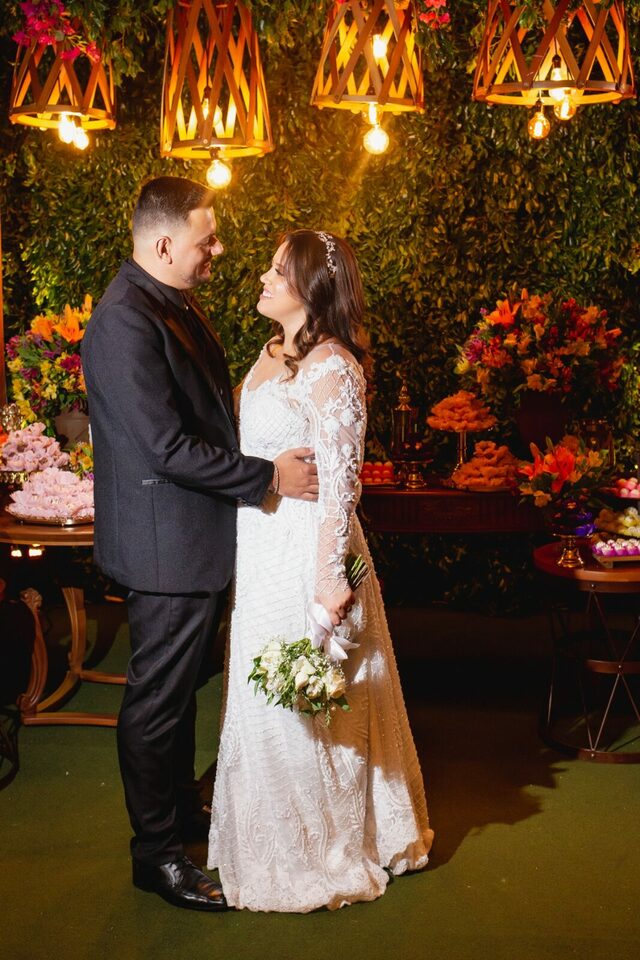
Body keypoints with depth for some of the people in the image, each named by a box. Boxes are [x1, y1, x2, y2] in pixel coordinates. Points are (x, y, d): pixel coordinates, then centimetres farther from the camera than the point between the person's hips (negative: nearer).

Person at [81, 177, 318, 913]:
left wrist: (272, 459, 7)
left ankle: (180, 810, 42)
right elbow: (169, 448, -26)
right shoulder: (126, 322, -23)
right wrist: (268, 477, -18)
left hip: (194, 536, 10)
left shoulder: (173, 304, 8)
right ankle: (155, 854, 22)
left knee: (180, 689, 23)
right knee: (157, 700, 5)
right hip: (165, 545, -10)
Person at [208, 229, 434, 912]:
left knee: (303, 700, 5)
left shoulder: (331, 367, -17)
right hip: (261, 549, 9)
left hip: (305, 551, -8)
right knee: (268, 697, 19)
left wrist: (329, 576, -19)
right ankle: (280, 836, 38)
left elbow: (340, 482, -19)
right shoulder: (272, 355, 9)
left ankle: (320, 850, 26)